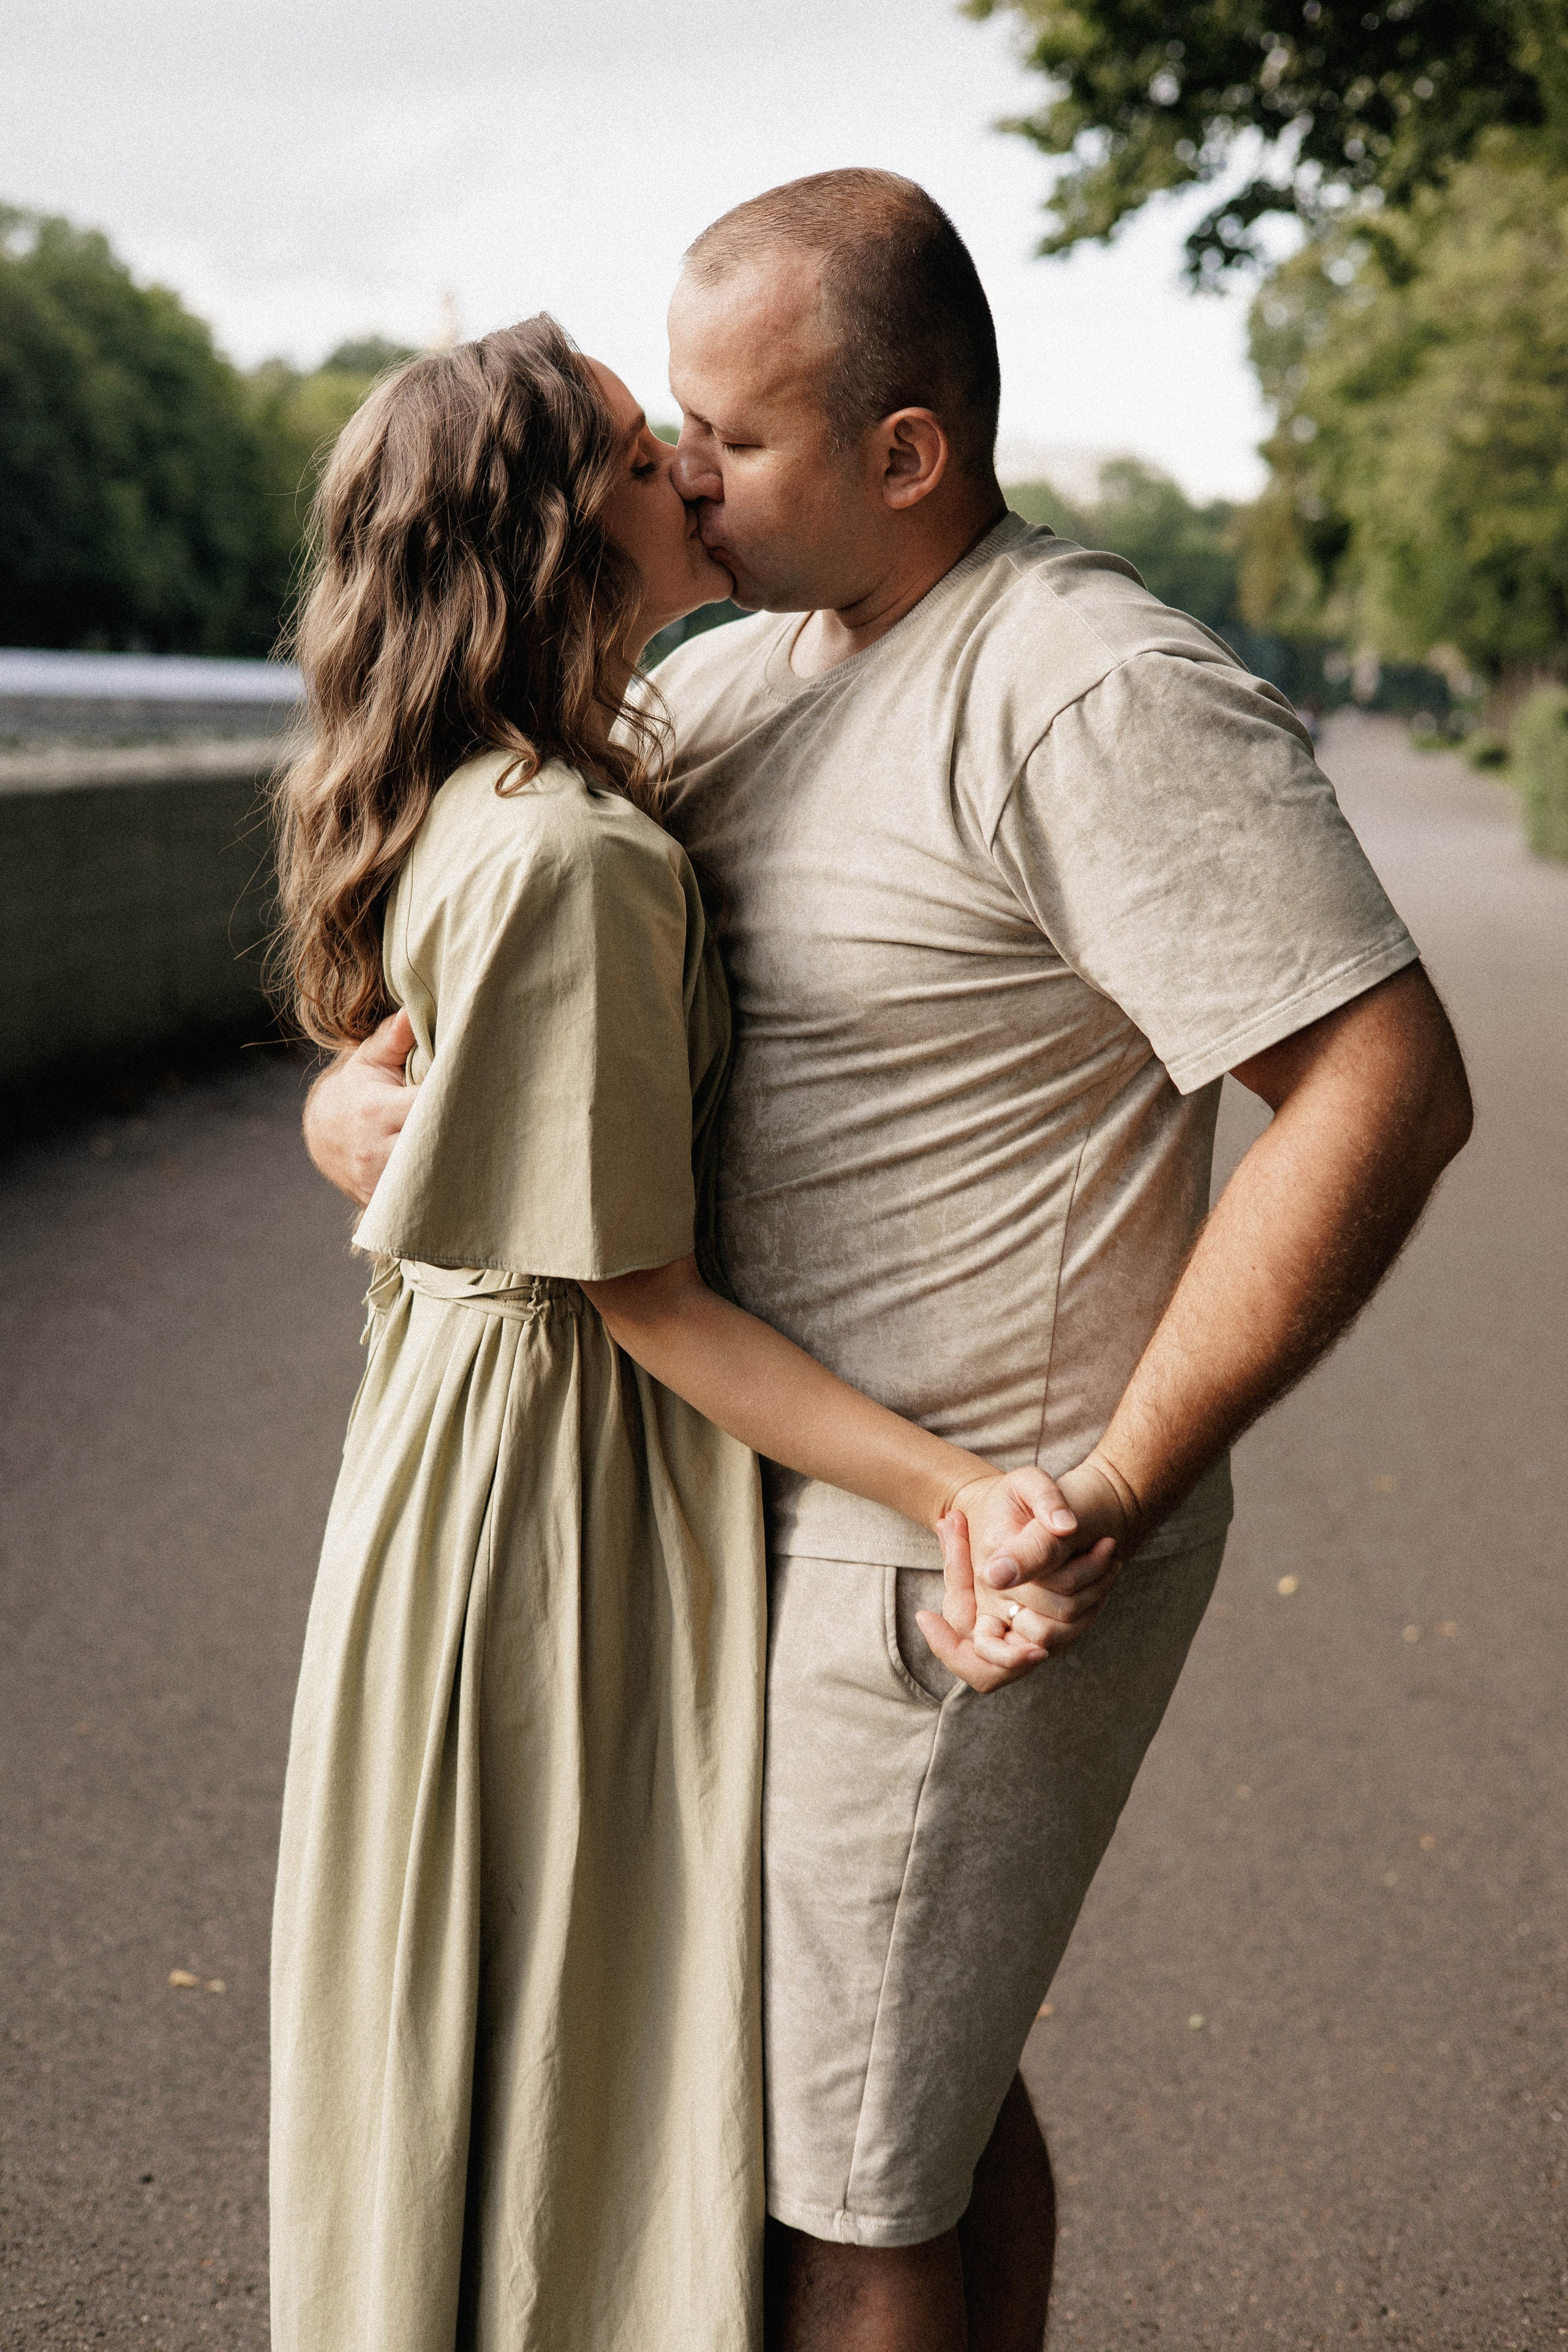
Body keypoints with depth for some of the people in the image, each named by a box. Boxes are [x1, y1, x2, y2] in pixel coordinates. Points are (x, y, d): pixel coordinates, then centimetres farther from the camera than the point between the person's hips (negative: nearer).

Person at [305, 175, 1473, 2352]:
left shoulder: (1099, 699, -20)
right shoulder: (737, 678, 8)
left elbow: (1387, 1091, -25)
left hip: (963, 1570, -9)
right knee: (938, 2082, 25)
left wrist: (1103, 1501, -25)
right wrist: (354, 1089, -7)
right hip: (818, 1503, 9)